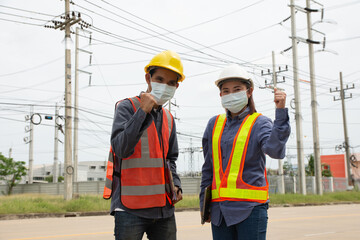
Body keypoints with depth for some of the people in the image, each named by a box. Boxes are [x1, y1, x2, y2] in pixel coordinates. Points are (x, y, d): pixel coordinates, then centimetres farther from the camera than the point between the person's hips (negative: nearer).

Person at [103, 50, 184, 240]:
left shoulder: (168, 118, 16)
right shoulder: (127, 107, -4)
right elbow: (121, 148, -17)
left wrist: (175, 184, 9)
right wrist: (143, 111, -21)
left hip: (164, 208, 7)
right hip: (131, 208, -6)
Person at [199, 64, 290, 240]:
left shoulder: (259, 123, 0)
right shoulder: (214, 124, 11)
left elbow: (275, 150, -20)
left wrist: (280, 112, -25)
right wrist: (204, 204, 15)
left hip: (250, 206, -4)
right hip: (219, 208, 4)